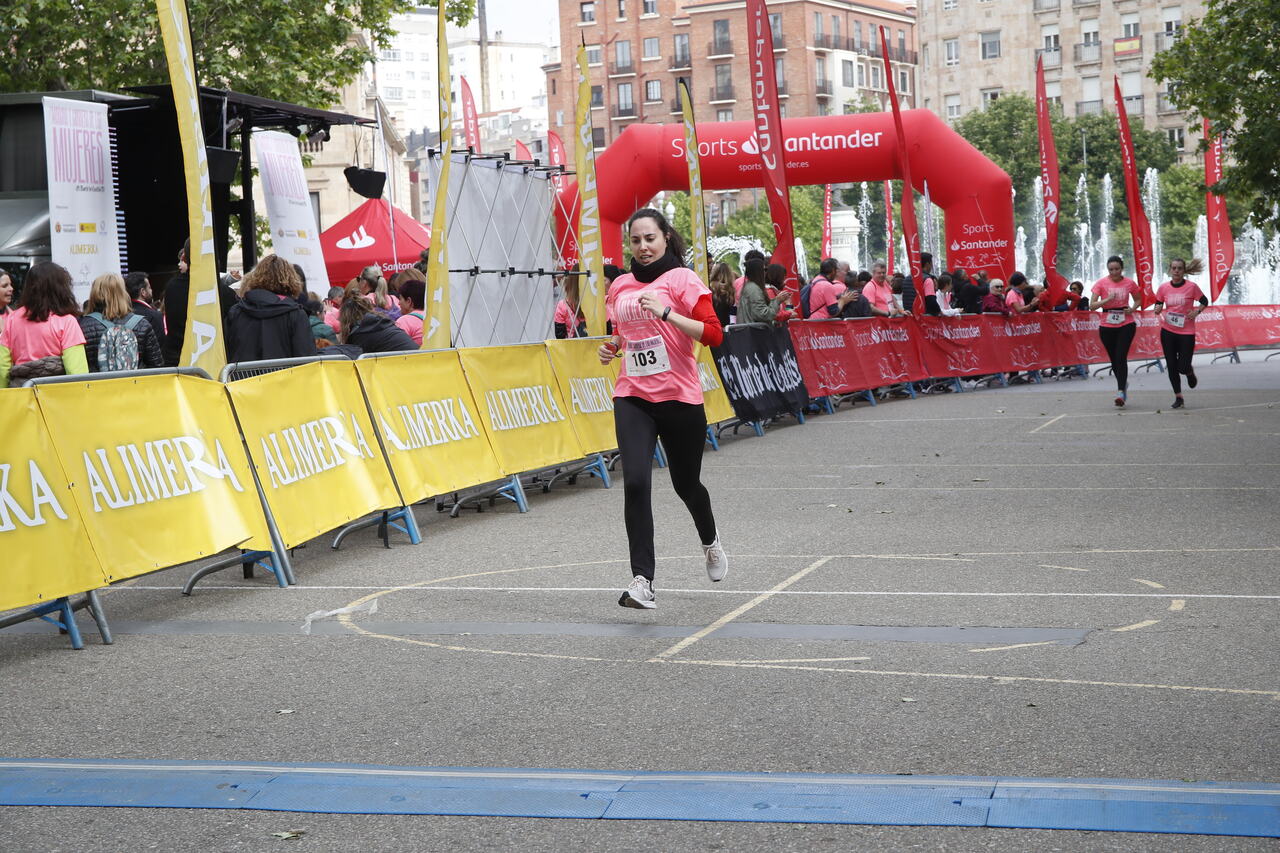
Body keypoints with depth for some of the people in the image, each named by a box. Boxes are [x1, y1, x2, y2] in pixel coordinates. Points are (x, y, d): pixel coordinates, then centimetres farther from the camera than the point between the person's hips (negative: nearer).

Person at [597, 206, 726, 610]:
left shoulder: (682, 278, -4)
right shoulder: (620, 286, 11)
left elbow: (713, 334, -13)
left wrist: (667, 312, -22)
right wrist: (613, 347, 5)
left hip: (679, 396, -3)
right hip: (632, 397, 3)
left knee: (686, 483, 12)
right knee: (635, 482, -15)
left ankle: (710, 542, 45)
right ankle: (642, 580, -12)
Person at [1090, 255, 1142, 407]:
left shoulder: (1129, 283, 0)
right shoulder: (1101, 283, -4)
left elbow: (1138, 300, 17)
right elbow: (1091, 305, -11)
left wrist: (1132, 309, -4)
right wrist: (1107, 300, -26)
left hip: (1126, 325, -1)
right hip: (1107, 326, 1)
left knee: (1121, 357, -15)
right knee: (1114, 359, 11)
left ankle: (1121, 392, -15)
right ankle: (1123, 384, 37)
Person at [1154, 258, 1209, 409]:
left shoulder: (1192, 286, -7)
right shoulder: (1163, 288, 0)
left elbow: (1204, 301, 6)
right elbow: (1158, 305, 12)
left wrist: (1197, 312, -11)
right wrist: (1158, 310, -10)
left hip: (1186, 332, -2)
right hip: (1167, 331, 2)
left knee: (1183, 367, -5)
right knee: (1172, 366, 2)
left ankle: (1190, 372, 34)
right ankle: (1178, 397, 16)